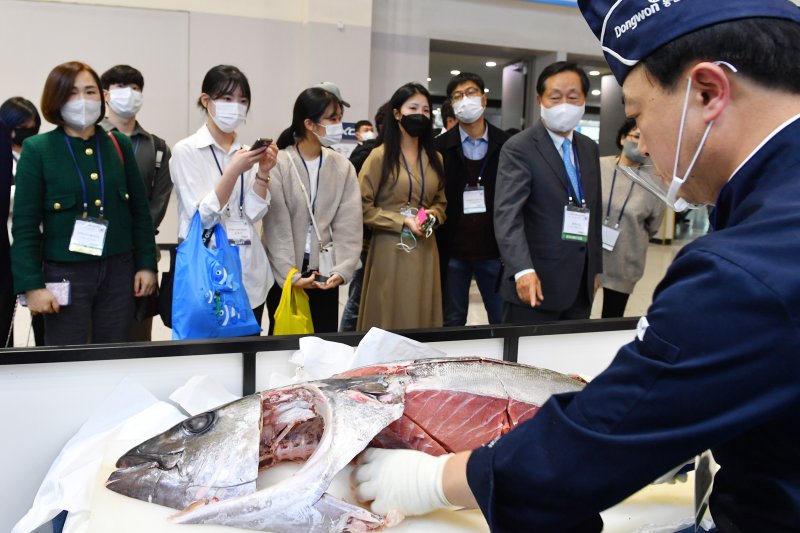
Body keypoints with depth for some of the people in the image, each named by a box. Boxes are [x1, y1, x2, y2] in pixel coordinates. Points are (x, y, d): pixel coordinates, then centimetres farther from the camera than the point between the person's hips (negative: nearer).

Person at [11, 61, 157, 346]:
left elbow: (140, 210, 10)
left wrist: (146, 264, 6)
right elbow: (25, 225, -4)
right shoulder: (38, 149, -4)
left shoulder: (119, 145, 5)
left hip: (119, 271, 3)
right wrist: (32, 284, -9)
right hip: (65, 275, -2)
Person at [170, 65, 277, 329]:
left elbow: (254, 214, 2)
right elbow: (203, 216, -13)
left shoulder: (247, 152, 8)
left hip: (251, 274, 5)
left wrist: (263, 173, -12)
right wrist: (234, 171, -22)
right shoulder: (186, 150, -5)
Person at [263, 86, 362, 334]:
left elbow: (348, 225, -2)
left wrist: (341, 270, -14)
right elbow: (276, 226, -12)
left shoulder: (343, 167, 2)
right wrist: (290, 274, -17)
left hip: (324, 273, 3)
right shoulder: (278, 164, -9)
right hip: (284, 274, -3)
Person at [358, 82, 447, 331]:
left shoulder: (435, 159, 13)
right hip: (390, 251, -5)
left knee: (422, 316, 9)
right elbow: (362, 207, -7)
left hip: (425, 250, 5)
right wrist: (402, 222, -13)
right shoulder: (380, 156, -4)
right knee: (387, 319, 2)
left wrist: (433, 214, -2)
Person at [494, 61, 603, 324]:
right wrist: (523, 270, -34)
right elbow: (508, 214, -21)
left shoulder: (590, 148, 13)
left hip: (580, 285, 6)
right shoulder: (518, 148, -9)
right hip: (536, 283, -6)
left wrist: (595, 267, 18)